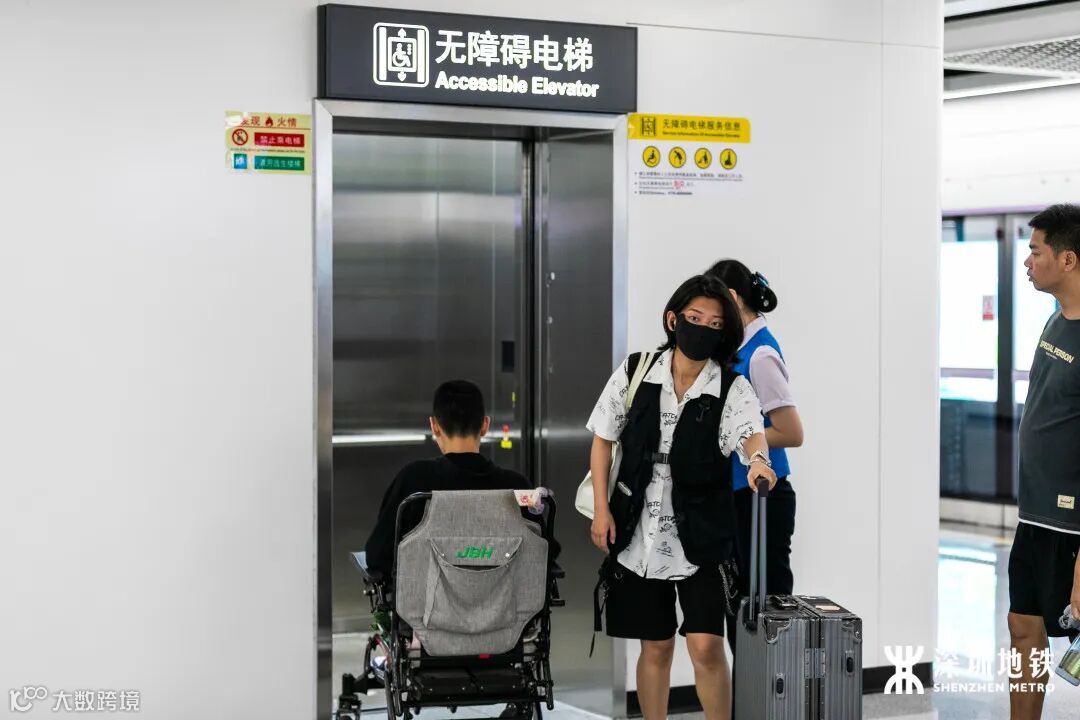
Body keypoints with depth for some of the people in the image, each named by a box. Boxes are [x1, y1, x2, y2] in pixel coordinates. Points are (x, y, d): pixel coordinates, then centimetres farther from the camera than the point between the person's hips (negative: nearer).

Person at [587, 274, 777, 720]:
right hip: (639, 535, 2)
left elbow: (751, 432, -26)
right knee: (655, 647, 10)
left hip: (700, 538, -1)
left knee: (706, 646, -9)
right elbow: (603, 439, 7)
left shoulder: (732, 389, -6)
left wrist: (757, 458, -49)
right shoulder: (635, 372, -1)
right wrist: (601, 509, 1)